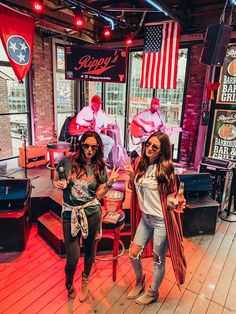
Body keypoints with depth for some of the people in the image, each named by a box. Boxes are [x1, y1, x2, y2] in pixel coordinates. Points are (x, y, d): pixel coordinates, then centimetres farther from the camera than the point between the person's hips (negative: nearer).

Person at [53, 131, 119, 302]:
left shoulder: (100, 167, -2)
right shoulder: (67, 161, -7)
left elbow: (98, 195, 0)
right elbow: (56, 181, 8)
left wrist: (109, 183, -16)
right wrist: (58, 184, -14)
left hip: (92, 212, 2)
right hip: (70, 213, -1)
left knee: (89, 249, 17)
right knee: (73, 257, 2)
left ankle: (84, 283, 48)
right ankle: (69, 286, 38)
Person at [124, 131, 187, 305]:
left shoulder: (165, 169, -16)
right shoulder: (140, 162, -1)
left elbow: (172, 194, -5)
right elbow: (135, 188, 10)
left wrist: (174, 202, -27)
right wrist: (132, 175, -9)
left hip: (161, 220, -5)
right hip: (145, 218, 6)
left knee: (158, 260, 14)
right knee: (133, 254, 16)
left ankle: (153, 293, 41)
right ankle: (140, 281, 47)